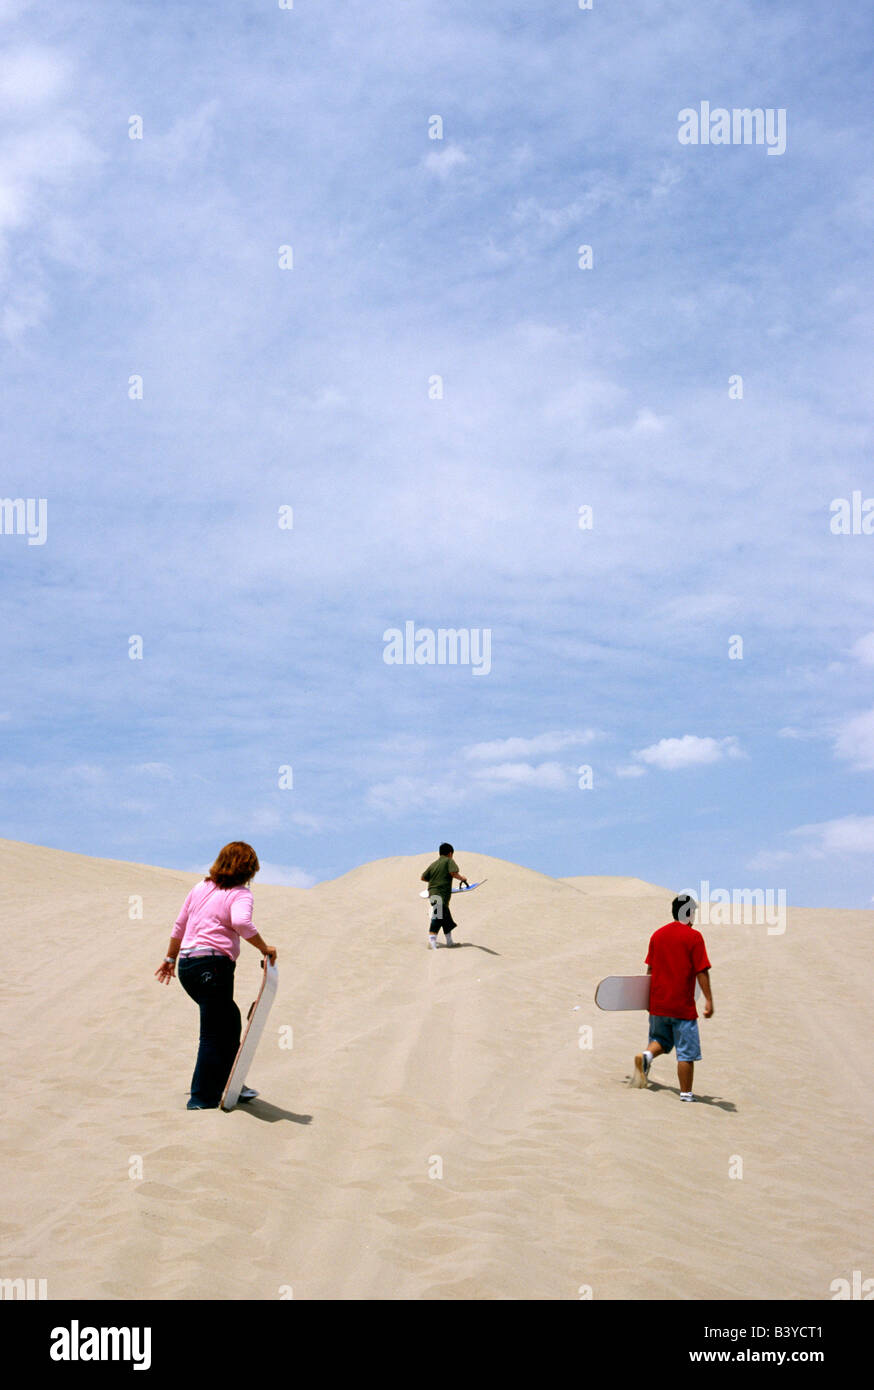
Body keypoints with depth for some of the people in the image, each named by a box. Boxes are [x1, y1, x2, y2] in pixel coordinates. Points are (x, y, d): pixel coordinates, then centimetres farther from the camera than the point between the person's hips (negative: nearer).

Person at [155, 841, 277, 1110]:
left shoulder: (200, 888, 16)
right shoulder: (240, 893, -6)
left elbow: (179, 926, 22)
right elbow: (241, 923, -28)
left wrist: (170, 958, 33)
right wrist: (264, 948, -17)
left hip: (186, 966, 8)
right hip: (213, 964, -8)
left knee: (230, 1019, 22)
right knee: (214, 1034, 0)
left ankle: (231, 1085, 28)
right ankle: (202, 1098, 3)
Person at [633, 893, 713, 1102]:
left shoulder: (657, 934, 8)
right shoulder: (694, 937, -8)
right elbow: (702, 971, -12)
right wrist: (708, 1000, -10)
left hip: (657, 1003, 5)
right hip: (683, 1006, -5)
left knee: (661, 1040, 21)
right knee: (686, 1052, 3)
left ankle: (646, 1056, -8)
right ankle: (686, 1094, 3)